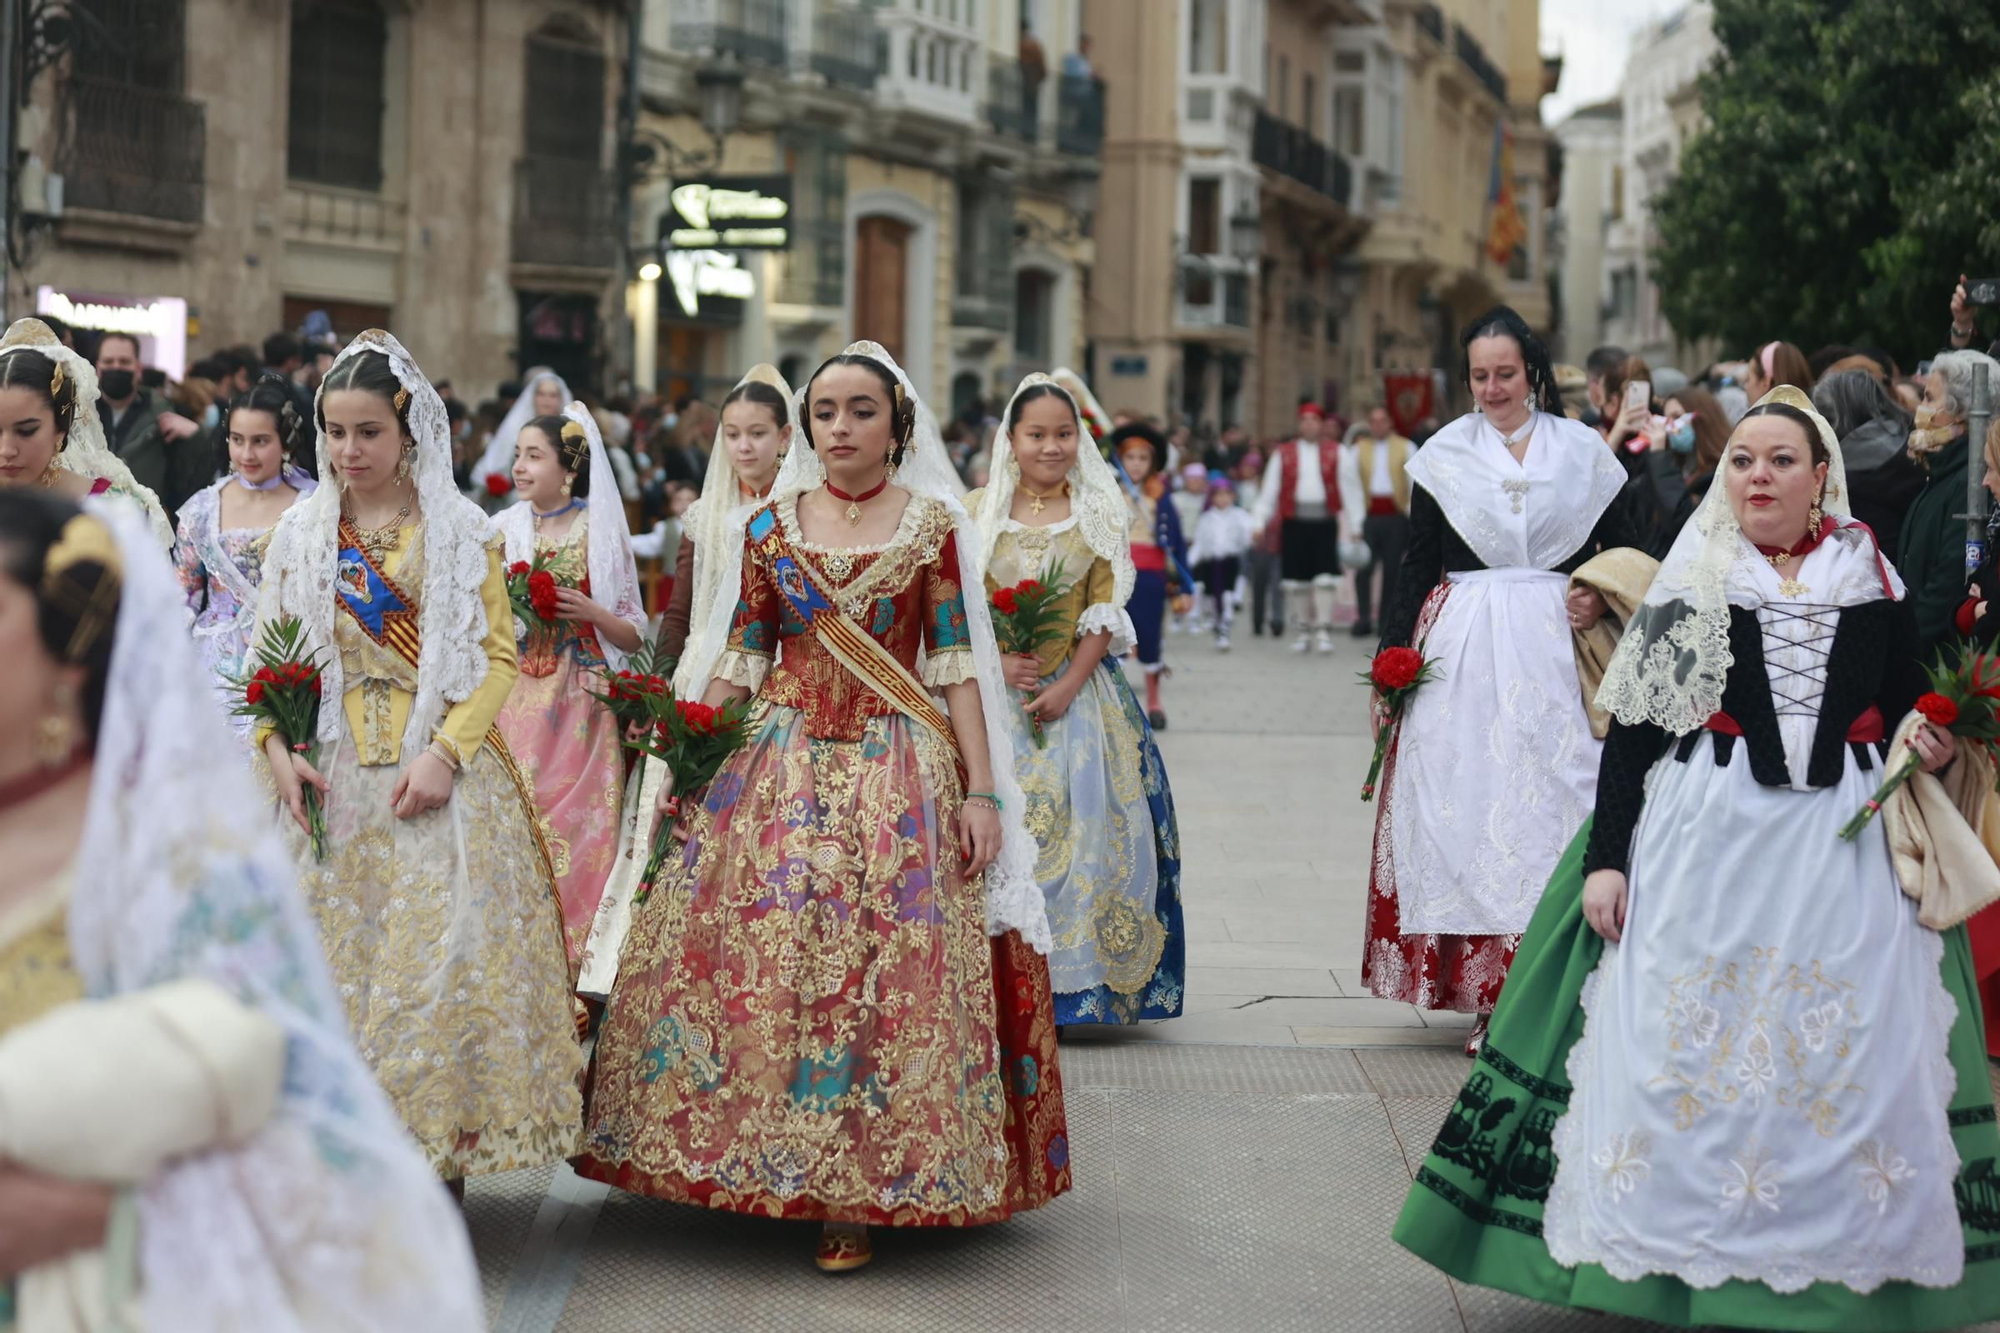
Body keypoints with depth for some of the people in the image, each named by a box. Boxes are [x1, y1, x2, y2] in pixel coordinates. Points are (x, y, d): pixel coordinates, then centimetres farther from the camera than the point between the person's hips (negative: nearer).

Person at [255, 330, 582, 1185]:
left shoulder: (460, 533, 2)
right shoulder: (301, 532, 10)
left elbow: (498, 656, -1)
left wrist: (446, 753, -13)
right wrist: (278, 749, -5)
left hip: (435, 776, -3)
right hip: (329, 780, 3)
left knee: (440, 951, -8)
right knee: (333, 953, 2)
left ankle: (442, 1153, -1)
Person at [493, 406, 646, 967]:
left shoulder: (603, 535, 3)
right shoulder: (502, 532, 7)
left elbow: (633, 635, 5)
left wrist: (589, 612, -12)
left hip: (580, 708, -1)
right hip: (514, 704, 2)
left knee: (577, 835, -4)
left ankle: (575, 969, 4)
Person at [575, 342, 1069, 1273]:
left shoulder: (931, 523, 2)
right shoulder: (772, 524, 8)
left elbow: (956, 665, 1)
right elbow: (741, 659, 11)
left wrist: (982, 791, -4)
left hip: (897, 772, -2)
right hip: (780, 763, 2)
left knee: (882, 971, -6)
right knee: (755, 952, -3)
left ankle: (858, 1192, 0)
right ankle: (762, 1161, 11)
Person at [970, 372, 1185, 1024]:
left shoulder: (1099, 512, 5)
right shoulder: (977, 510, 6)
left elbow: (1105, 613, 0)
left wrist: (1068, 686, -12)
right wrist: (995, 663, -13)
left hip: (1079, 693, 0)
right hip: (994, 694, 0)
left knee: (1082, 819, -6)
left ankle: (1076, 978, 2)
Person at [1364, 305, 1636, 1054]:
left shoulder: (1582, 450, 7)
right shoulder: (1445, 453, 8)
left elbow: (1624, 549, 12)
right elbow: (1418, 565, 8)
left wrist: (1600, 601, -7)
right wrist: (1393, 658, 1)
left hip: (1552, 649, 0)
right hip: (1463, 652, 0)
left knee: (1552, 798, -4)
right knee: (1466, 805, -3)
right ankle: (1488, 998, 1)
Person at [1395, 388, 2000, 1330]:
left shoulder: (1873, 581, 8)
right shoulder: (1691, 585, 3)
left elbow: (1909, 713, 17)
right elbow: (1631, 728, 1)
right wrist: (1606, 856, -6)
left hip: (1845, 850, 1)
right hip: (1707, 840, -1)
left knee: (1851, 1062, 0)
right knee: (1688, 1051, -3)